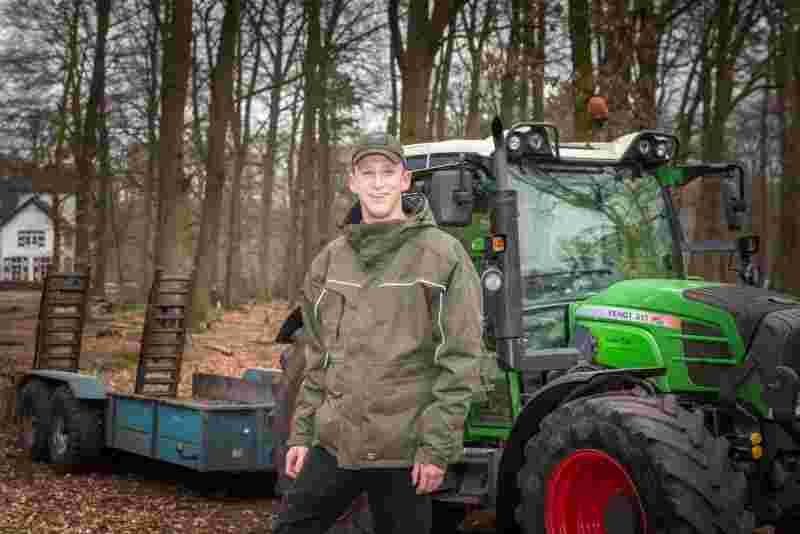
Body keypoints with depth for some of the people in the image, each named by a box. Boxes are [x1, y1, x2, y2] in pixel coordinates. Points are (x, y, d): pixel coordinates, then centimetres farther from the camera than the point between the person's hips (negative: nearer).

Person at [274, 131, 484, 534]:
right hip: (334, 442, 5)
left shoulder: (442, 254, -7)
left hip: (404, 449, -5)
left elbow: (460, 360, -10)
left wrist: (437, 447, -13)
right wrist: (301, 433, 11)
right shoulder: (330, 260, 10)